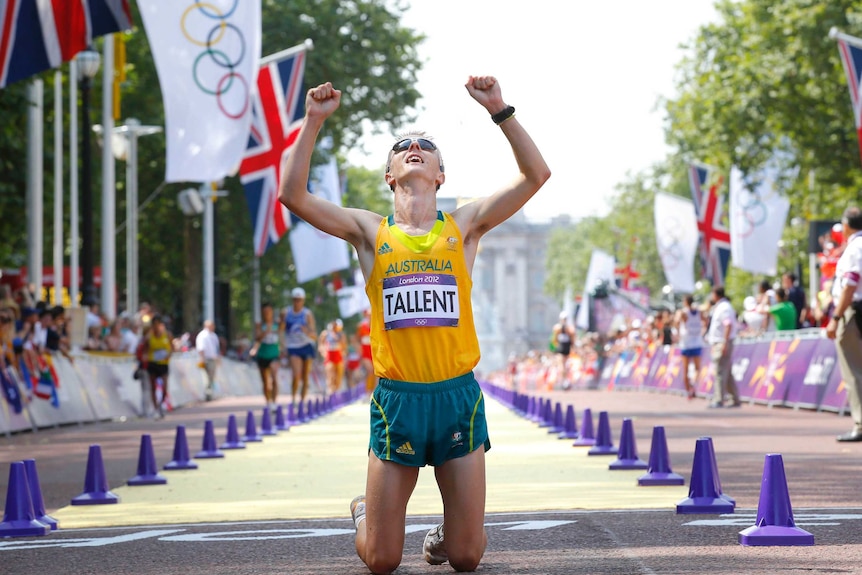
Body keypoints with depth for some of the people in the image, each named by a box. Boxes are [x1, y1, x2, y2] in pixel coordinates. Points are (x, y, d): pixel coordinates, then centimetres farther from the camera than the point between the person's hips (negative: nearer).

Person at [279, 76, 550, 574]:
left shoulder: (463, 226, 6)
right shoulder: (370, 231, 5)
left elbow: (536, 174, -3)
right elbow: (294, 195, -6)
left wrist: (500, 111, -11)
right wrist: (313, 123, -12)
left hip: (459, 395, 1)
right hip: (397, 398, 0)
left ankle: (451, 532, 38)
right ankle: (365, 515, 38)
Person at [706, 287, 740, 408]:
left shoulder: (724, 307, -12)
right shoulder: (718, 307, 20)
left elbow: (728, 325, -23)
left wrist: (725, 343, -27)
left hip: (722, 343, -11)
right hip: (717, 344, 11)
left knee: (719, 373, -12)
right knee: (728, 374, 11)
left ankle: (718, 400, -14)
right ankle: (736, 400, 14)